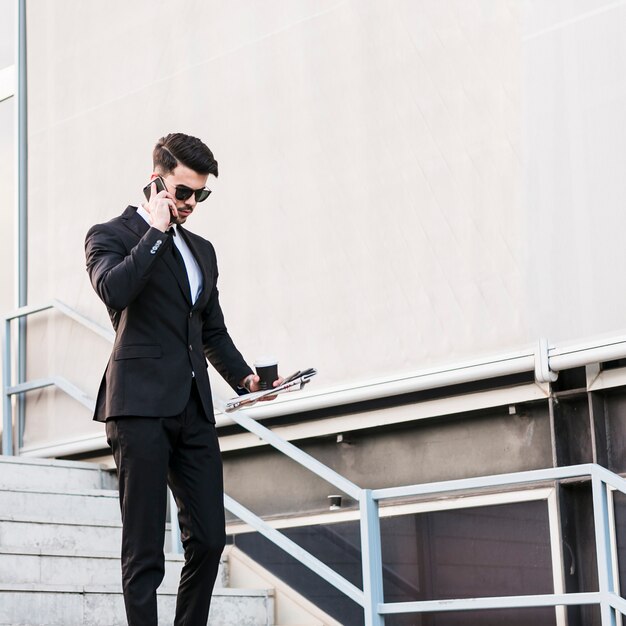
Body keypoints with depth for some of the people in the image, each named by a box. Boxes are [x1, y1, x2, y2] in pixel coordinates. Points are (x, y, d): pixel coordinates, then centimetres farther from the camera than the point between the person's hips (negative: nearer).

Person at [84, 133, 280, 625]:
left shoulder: (202, 250, 22)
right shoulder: (111, 235, 3)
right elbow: (114, 290, -19)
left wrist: (244, 377, 10)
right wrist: (156, 231, -10)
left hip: (194, 409, 7)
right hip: (141, 405, -6)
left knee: (209, 539, 3)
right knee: (144, 550, -5)